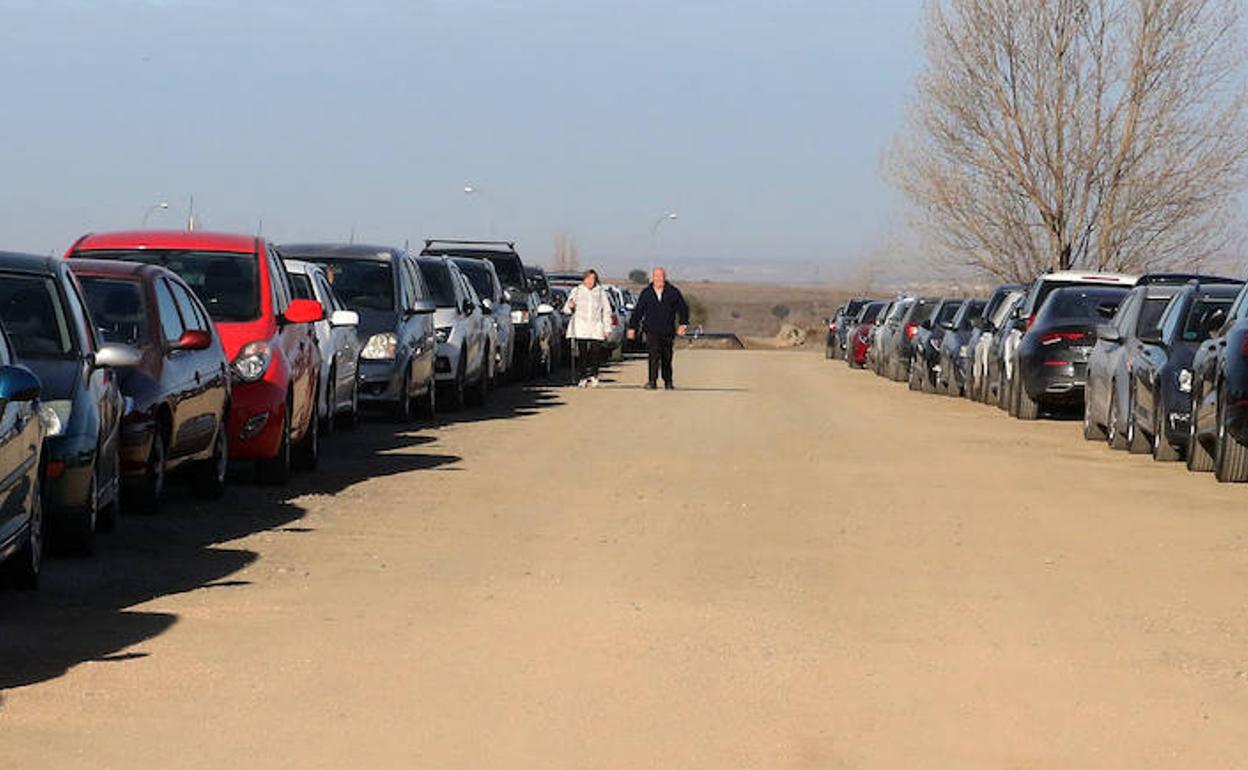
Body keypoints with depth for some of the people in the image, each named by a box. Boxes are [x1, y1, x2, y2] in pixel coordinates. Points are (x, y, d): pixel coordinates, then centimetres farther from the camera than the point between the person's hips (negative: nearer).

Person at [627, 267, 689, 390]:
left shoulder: (673, 292, 3)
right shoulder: (646, 293, 5)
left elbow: (683, 308, 6)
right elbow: (638, 311, 10)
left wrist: (683, 324, -5)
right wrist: (632, 327, 9)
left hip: (668, 331, 1)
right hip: (651, 331, -1)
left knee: (667, 358, 10)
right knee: (654, 356, -15)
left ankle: (668, 381, 25)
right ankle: (652, 381, -17)